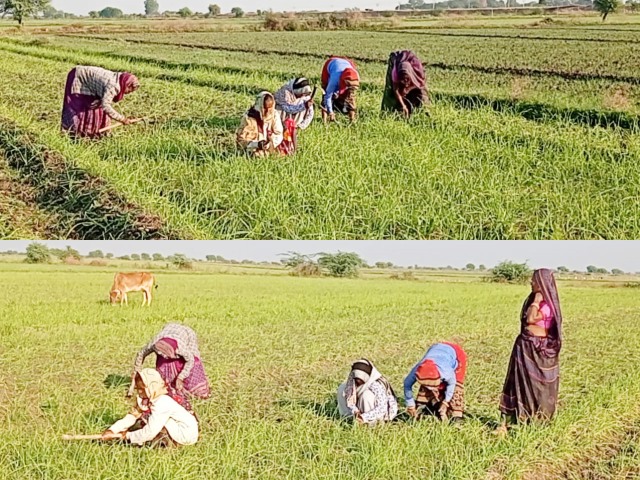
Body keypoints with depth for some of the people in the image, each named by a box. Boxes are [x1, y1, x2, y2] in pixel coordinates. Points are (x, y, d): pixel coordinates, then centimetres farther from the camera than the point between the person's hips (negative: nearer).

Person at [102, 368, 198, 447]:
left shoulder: (162, 403, -26)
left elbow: (150, 432, -26)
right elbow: (132, 416, -1)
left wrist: (128, 436, -14)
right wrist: (112, 430, -11)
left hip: (188, 434, -9)